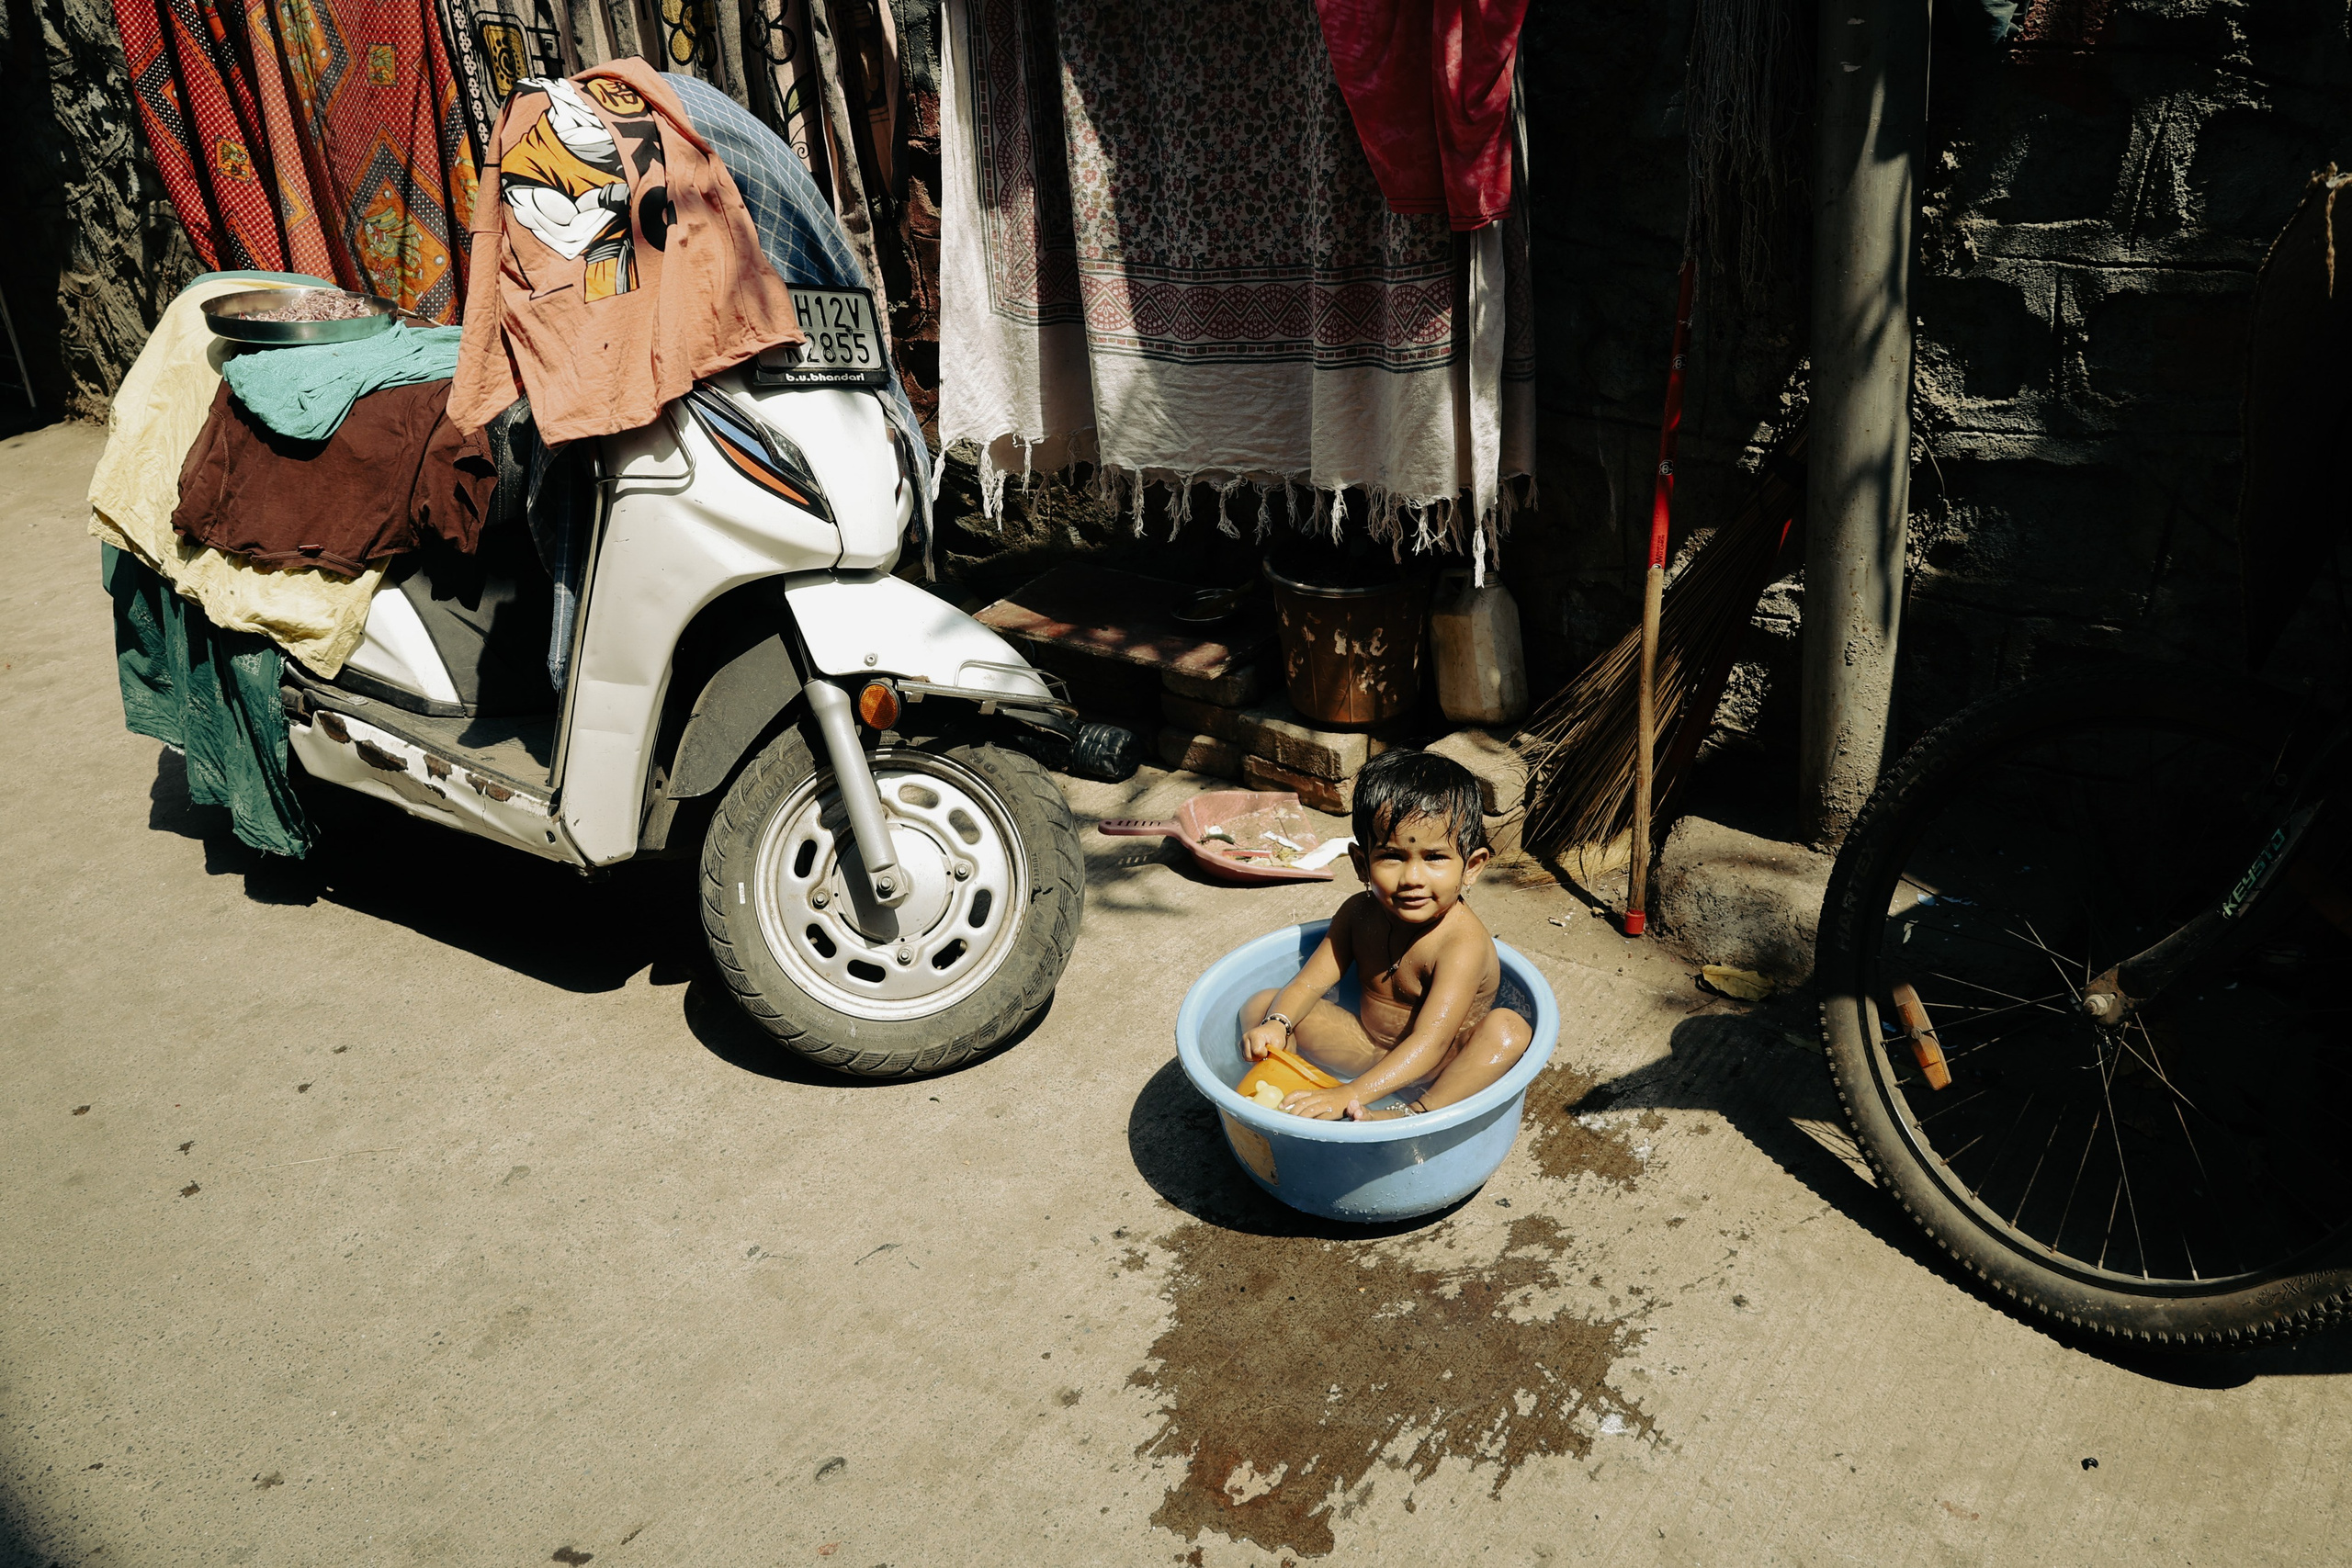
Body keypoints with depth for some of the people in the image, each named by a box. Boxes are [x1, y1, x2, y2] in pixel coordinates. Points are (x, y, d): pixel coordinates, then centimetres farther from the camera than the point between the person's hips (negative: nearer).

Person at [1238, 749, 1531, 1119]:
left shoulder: (1463, 941, -27)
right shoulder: (1360, 912, -6)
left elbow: (1430, 1042, -35)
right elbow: (1310, 982, -5)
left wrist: (1351, 1095, -45)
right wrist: (1276, 1025, -29)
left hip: (1438, 1069, -6)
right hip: (1369, 1049, 6)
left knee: (1509, 1029, -35)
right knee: (1260, 1006, -3)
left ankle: (1414, 1116, -42)